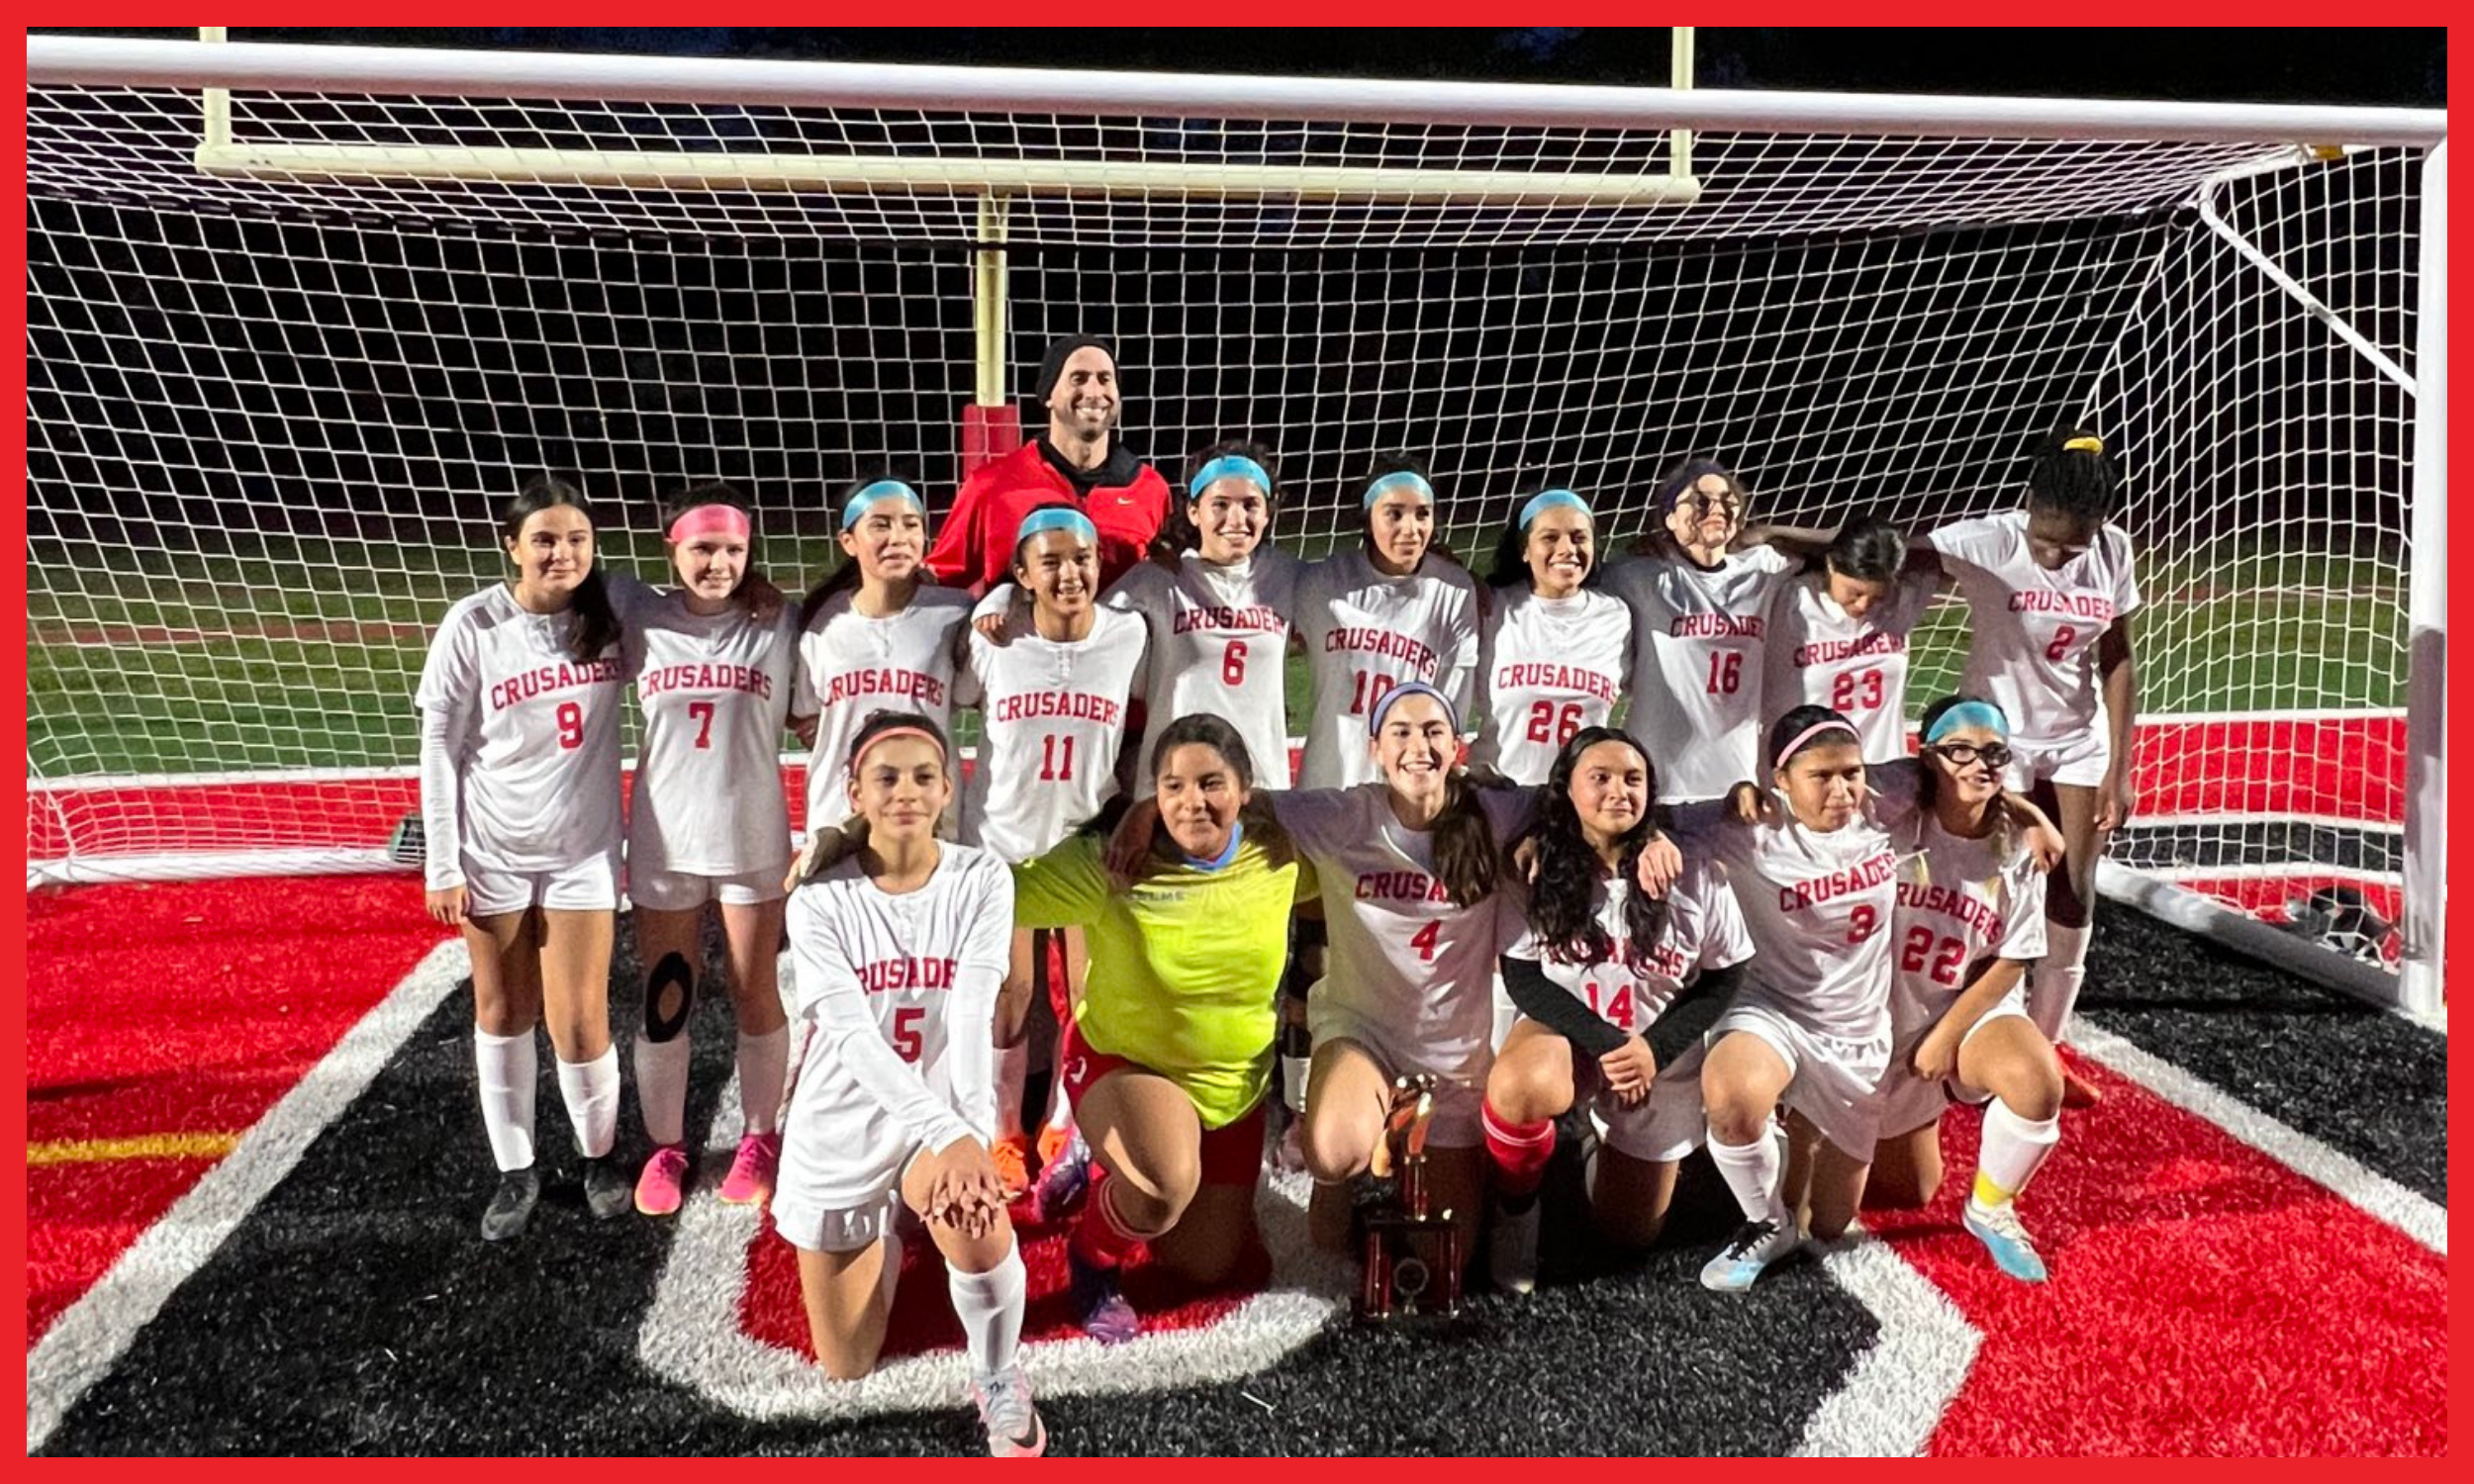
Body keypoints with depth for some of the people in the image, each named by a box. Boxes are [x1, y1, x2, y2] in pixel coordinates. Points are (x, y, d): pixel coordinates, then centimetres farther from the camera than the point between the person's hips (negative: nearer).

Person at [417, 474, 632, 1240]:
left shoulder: (614, 610, -7)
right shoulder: (474, 625, -11)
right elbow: (440, 749, -6)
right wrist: (442, 865, -5)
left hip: (583, 852, 0)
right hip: (492, 853, 0)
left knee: (578, 1022, 2)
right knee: (502, 1014, 12)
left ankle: (600, 1156, 27)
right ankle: (516, 1171, 29)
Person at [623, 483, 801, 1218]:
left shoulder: (777, 626, -6)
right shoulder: (641, 623, -4)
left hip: (752, 842, -1)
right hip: (663, 843, 1)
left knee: (755, 997, 12)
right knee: (663, 1002, 12)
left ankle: (759, 1138, 30)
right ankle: (665, 1146, 29)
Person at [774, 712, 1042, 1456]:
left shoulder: (982, 880, -11)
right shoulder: (820, 901, -13)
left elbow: (971, 1019, -23)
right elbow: (855, 1037, -25)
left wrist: (970, 1129, -41)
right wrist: (947, 1133, -39)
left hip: (943, 1116, -1)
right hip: (842, 1131, 1)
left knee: (977, 1221, -36)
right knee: (846, 1369, 11)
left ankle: (997, 1380, -6)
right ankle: (885, 1237, 42)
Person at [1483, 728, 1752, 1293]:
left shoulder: (1694, 875, -10)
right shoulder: (1537, 868, -11)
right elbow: (1522, 977, -11)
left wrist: (1656, 1048, -19)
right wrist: (1604, 1043, -22)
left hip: (1660, 1054, 2)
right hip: (1565, 1031, -1)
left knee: (1629, 1232, 9)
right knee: (1518, 1089, -39)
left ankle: (1604, 1135, 40)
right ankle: (1515, 1212, -8)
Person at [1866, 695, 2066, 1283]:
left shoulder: (2017, 850, -8)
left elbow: (2010, 964, -7)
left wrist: (1945, 1038, -13)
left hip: (1975, 1013, 2)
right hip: (1887, 1024, -1)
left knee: (2039, 1081, -32)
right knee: (1911, 1192, 9)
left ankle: (1990, 1208, -5)